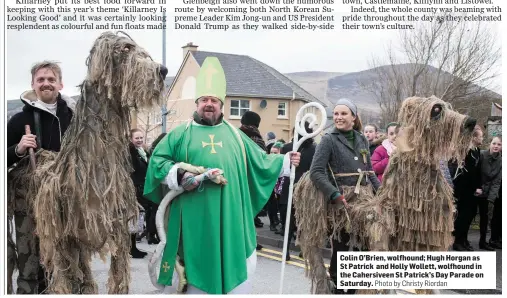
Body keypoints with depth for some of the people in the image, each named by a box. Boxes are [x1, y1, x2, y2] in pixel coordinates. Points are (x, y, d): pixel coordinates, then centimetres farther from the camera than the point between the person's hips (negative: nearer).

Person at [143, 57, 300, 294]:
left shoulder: (234, 134, 17)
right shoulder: (182, 133, 9)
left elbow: (259, 161, 22)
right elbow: (157, 160, 5)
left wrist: (285, 160, 15)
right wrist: (179, 175, -10)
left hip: (230, 218, 3)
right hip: (196, 218, -2)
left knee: (235, 265, 8)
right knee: (197, 262, 5)